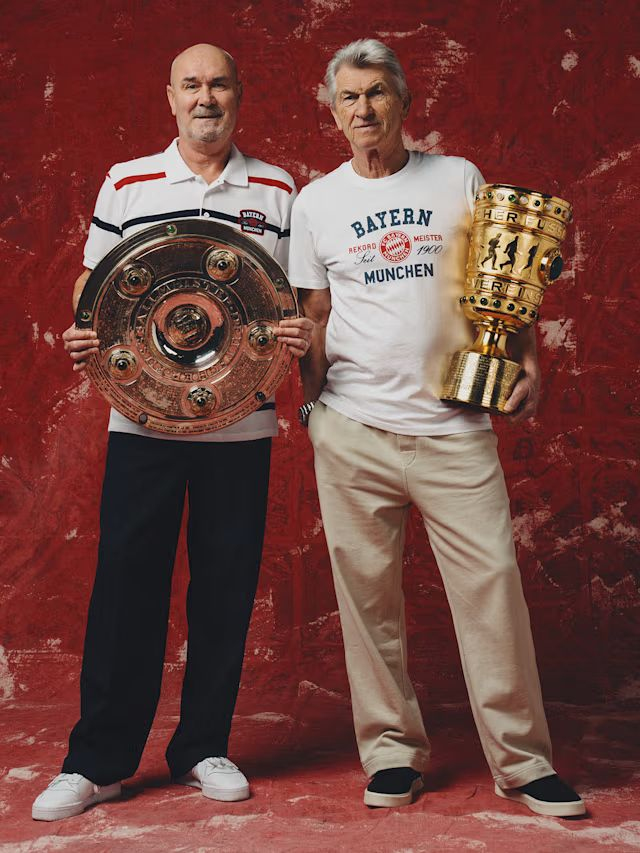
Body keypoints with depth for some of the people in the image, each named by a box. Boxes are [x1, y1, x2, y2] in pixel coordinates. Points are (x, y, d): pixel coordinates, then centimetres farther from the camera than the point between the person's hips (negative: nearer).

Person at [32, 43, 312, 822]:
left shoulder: (276, 191, 8)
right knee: (125, 582, 1)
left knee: (226, 584, 6)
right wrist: (82, 332, -7)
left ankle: (204, 749, 22)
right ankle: (97, 761, 13)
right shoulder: (126, 182, 8)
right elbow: (94, 280, 13)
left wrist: (302, 332, -10)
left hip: (240, 424, 1)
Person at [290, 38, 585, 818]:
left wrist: (528, 359, -4)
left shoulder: (458, 179, 8)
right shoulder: (315, 203, 9)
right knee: (368, 591, 4)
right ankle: (392, 751, 18)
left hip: (454, 425, 0)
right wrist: (311, 403, 2)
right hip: (353, 428, 1)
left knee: (492, 584, -3)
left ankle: (522, 760, 9)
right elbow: (314, 318, 12)